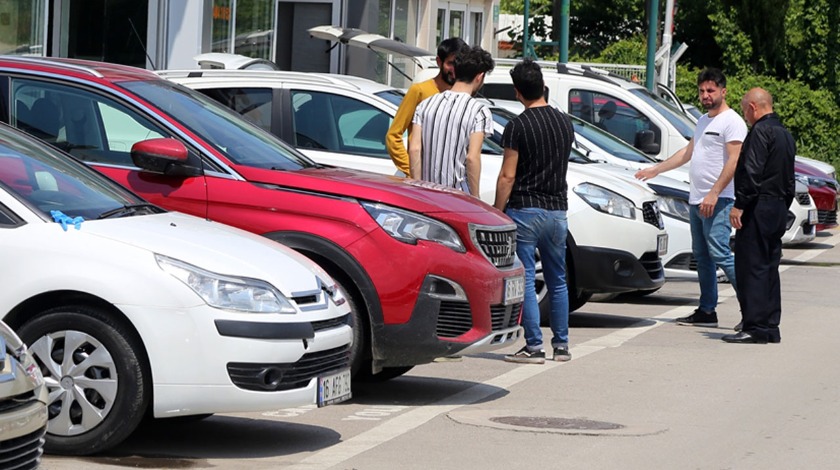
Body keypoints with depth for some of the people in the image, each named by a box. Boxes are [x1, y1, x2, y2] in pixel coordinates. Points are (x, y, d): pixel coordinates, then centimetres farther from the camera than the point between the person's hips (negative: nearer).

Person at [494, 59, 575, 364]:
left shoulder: (518, 126, -12)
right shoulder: (565, 122, 7)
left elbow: (507, 176, -13)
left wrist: (497, 212, -7)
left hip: (524, 210, -6)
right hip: (557, 210, 6)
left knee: (525, 280, -3)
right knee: (558, 281, 14)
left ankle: (534, 346, -6)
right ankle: (561, 344, 17)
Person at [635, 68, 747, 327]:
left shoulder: (732, 121, -9)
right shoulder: (703, 121, 20)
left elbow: (734, 161, -17)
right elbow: (688, 152, 31)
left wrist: (714, 194, -23)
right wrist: (656, 169, 32)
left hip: (718, 201, -9)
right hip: (696, 199, 9)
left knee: (719, 254, -16)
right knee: (702, 256, 9)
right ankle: (707, 311, 13)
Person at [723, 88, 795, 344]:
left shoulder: (760, 131, -12)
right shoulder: (785, 134, 19)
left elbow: (752, 171, -20)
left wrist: (740, 204, -20)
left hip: (758, 208, -10)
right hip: (778, 208, 10)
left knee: (751, 267, -9)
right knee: (769, 269, 12)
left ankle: (755, 327, -12)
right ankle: (770, 327, 13)